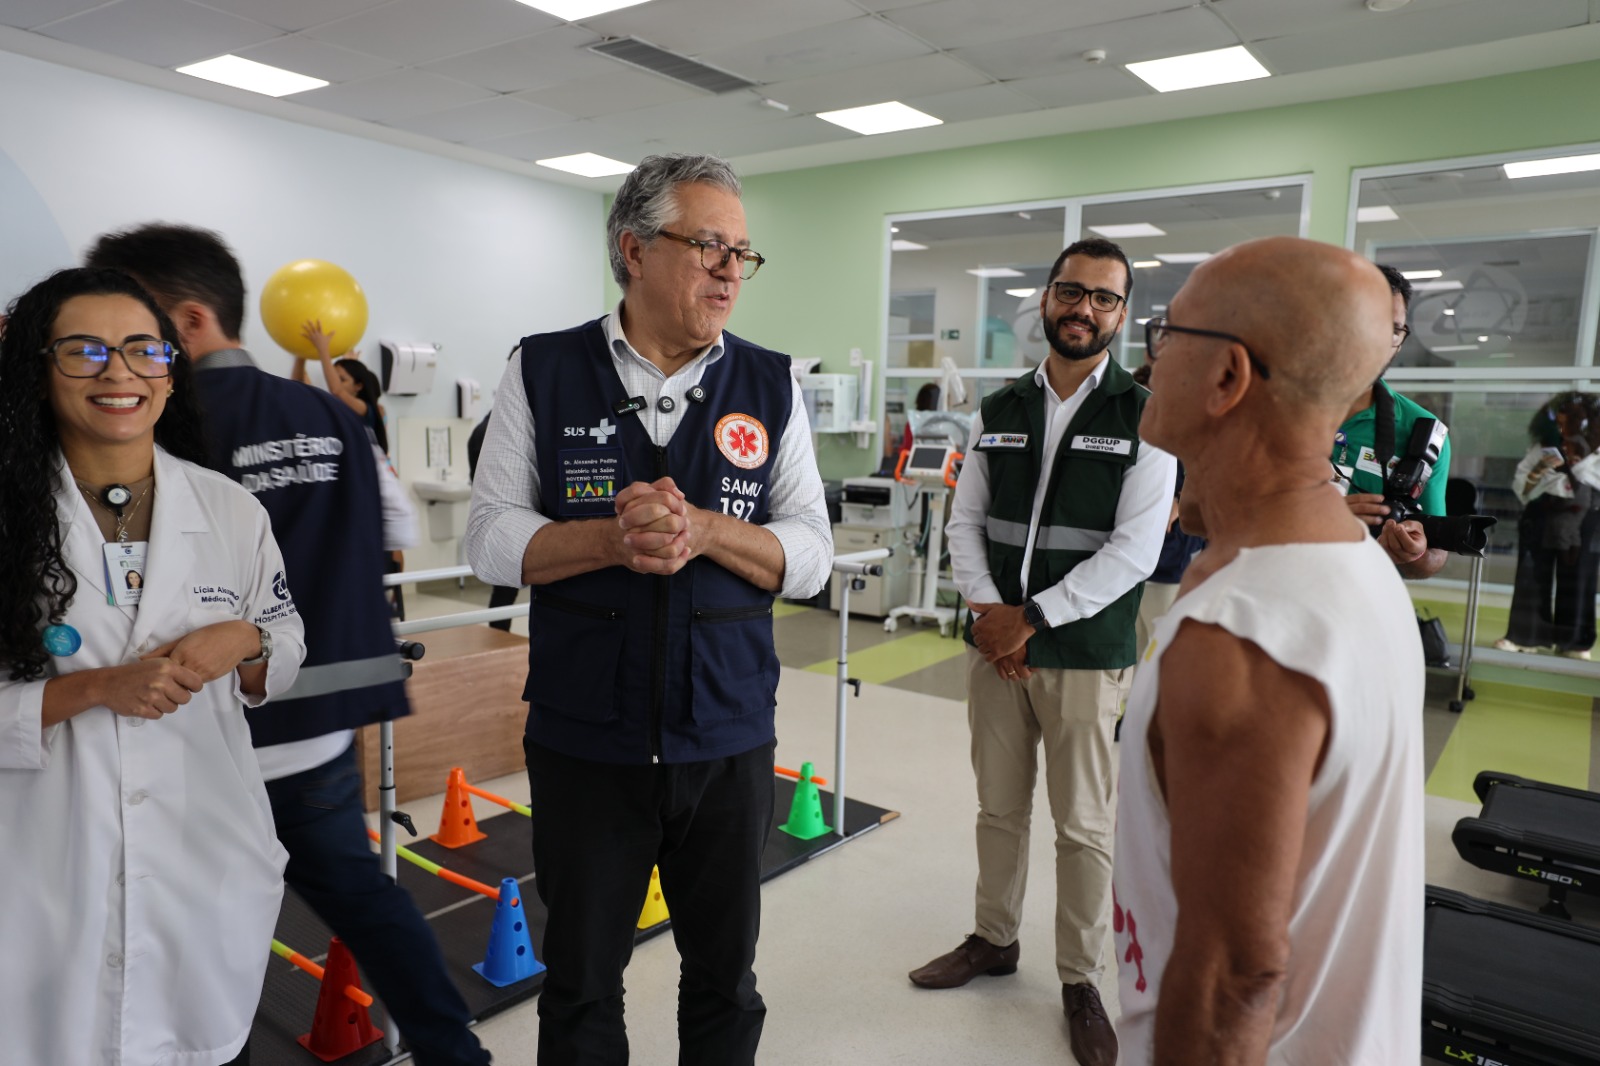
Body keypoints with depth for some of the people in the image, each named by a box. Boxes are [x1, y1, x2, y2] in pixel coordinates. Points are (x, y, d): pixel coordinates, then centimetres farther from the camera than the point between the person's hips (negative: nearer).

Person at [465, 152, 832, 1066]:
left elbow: (812, 553, -3)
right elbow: (491, 538, -4)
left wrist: (702, 529, -21)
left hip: (729, 740, 1)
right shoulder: (543, 372, -2)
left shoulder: (772, 386, 0)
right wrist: (616, 537, -21)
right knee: (581, 984, 18)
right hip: (584, 740, 0)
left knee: (726, 975, 19)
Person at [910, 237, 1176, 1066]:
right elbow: (965, 521, 7)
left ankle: (1081, 982, 26)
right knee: (999, 807, 16)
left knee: (1084, 826, 7)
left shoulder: (1145, 419, -6)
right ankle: (994, 940, 36)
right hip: (994, 645, 4)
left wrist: (1031, 619, -15)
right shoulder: (998, 413, 7)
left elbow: (1134, 551, -13)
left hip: (1085, 655, -3)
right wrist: (987, 610, -8)